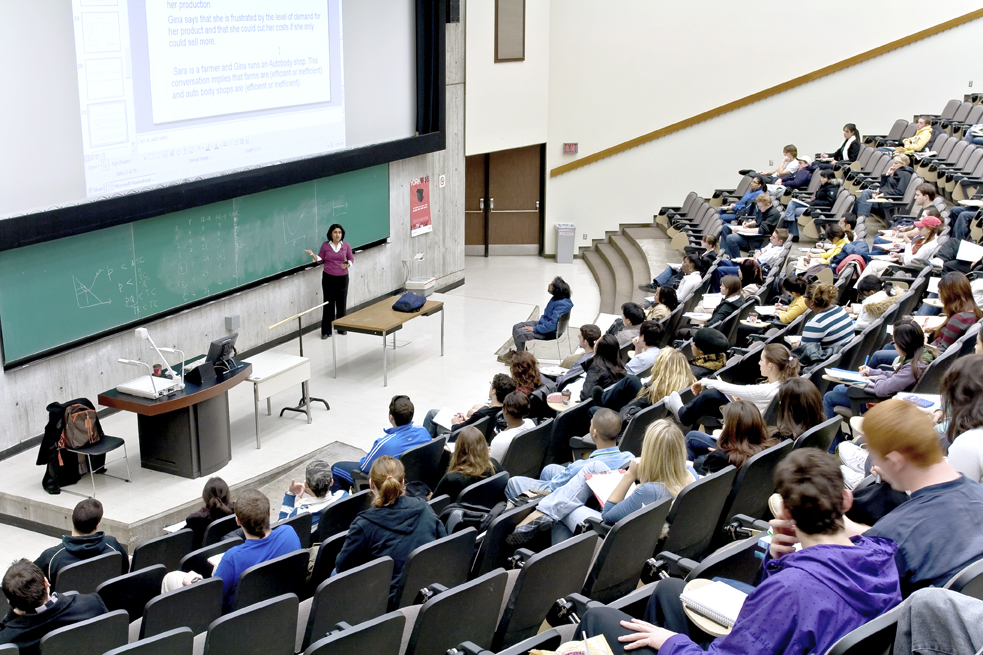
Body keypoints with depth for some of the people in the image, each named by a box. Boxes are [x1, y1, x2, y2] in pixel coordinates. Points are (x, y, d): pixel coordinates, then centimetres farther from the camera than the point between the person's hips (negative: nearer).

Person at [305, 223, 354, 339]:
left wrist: (348, 264, -15)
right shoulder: (325, 245, -3)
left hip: (342, 278, 1)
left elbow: (351, 259, 6)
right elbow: (320, 259, 3)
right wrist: (313, 255, -15)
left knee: (341, 303, 6)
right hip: (328, 278, -1)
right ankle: (326, 331, 6)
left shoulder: (346, 245, -2)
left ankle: (341, 328, 22)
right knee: (328, 304, -1)